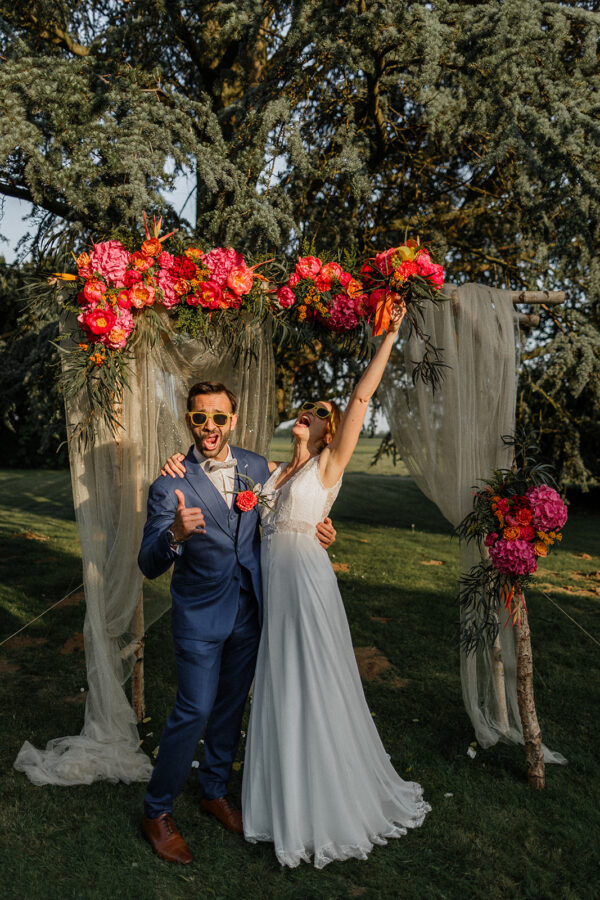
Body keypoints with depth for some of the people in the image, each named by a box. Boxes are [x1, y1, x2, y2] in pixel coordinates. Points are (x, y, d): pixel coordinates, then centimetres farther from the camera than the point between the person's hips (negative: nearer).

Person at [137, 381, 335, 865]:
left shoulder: (257, 466, -2)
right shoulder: (170, 485, -16)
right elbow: (149, 565, -18)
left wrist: (317, 529, -6)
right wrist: (175, 535, -39)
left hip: (249, 611, 5)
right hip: (201, 615, -5)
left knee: (232, 704, 18)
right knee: (194, 711, -2)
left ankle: (215, 791, 41)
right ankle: (157, 811, 22)